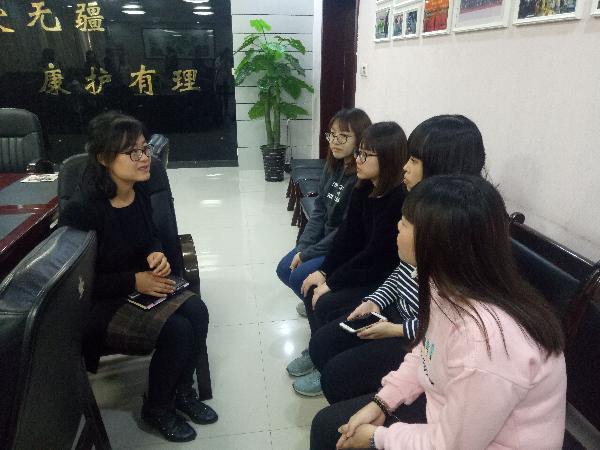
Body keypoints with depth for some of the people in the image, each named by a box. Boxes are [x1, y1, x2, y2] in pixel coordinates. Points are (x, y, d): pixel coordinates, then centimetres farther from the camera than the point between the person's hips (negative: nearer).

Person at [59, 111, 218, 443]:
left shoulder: (139, 192, -3)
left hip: (141, 285, 7)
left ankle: (182, 390, 8)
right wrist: (134, 281, -23)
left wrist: (156, 255, -9)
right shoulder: (81, 210, -24)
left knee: (196, 311, -18)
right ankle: (156, 409, 5)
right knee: (177, 330, -24)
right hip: (99, 306, -6)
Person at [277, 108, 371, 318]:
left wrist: (307, 254, -16)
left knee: (299, 276, -16)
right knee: (284, 269, 6)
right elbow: (319, 211, 3)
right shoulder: (333, 166, 0)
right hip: (324, 237, 8)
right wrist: (301, 248, -6)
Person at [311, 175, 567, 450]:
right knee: (328, 424, 7)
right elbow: (424, 354, 6)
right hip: (451, 417, 7)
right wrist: (380, 403, -2)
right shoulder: (450, 284, -10)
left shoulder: (484, 341, -36)